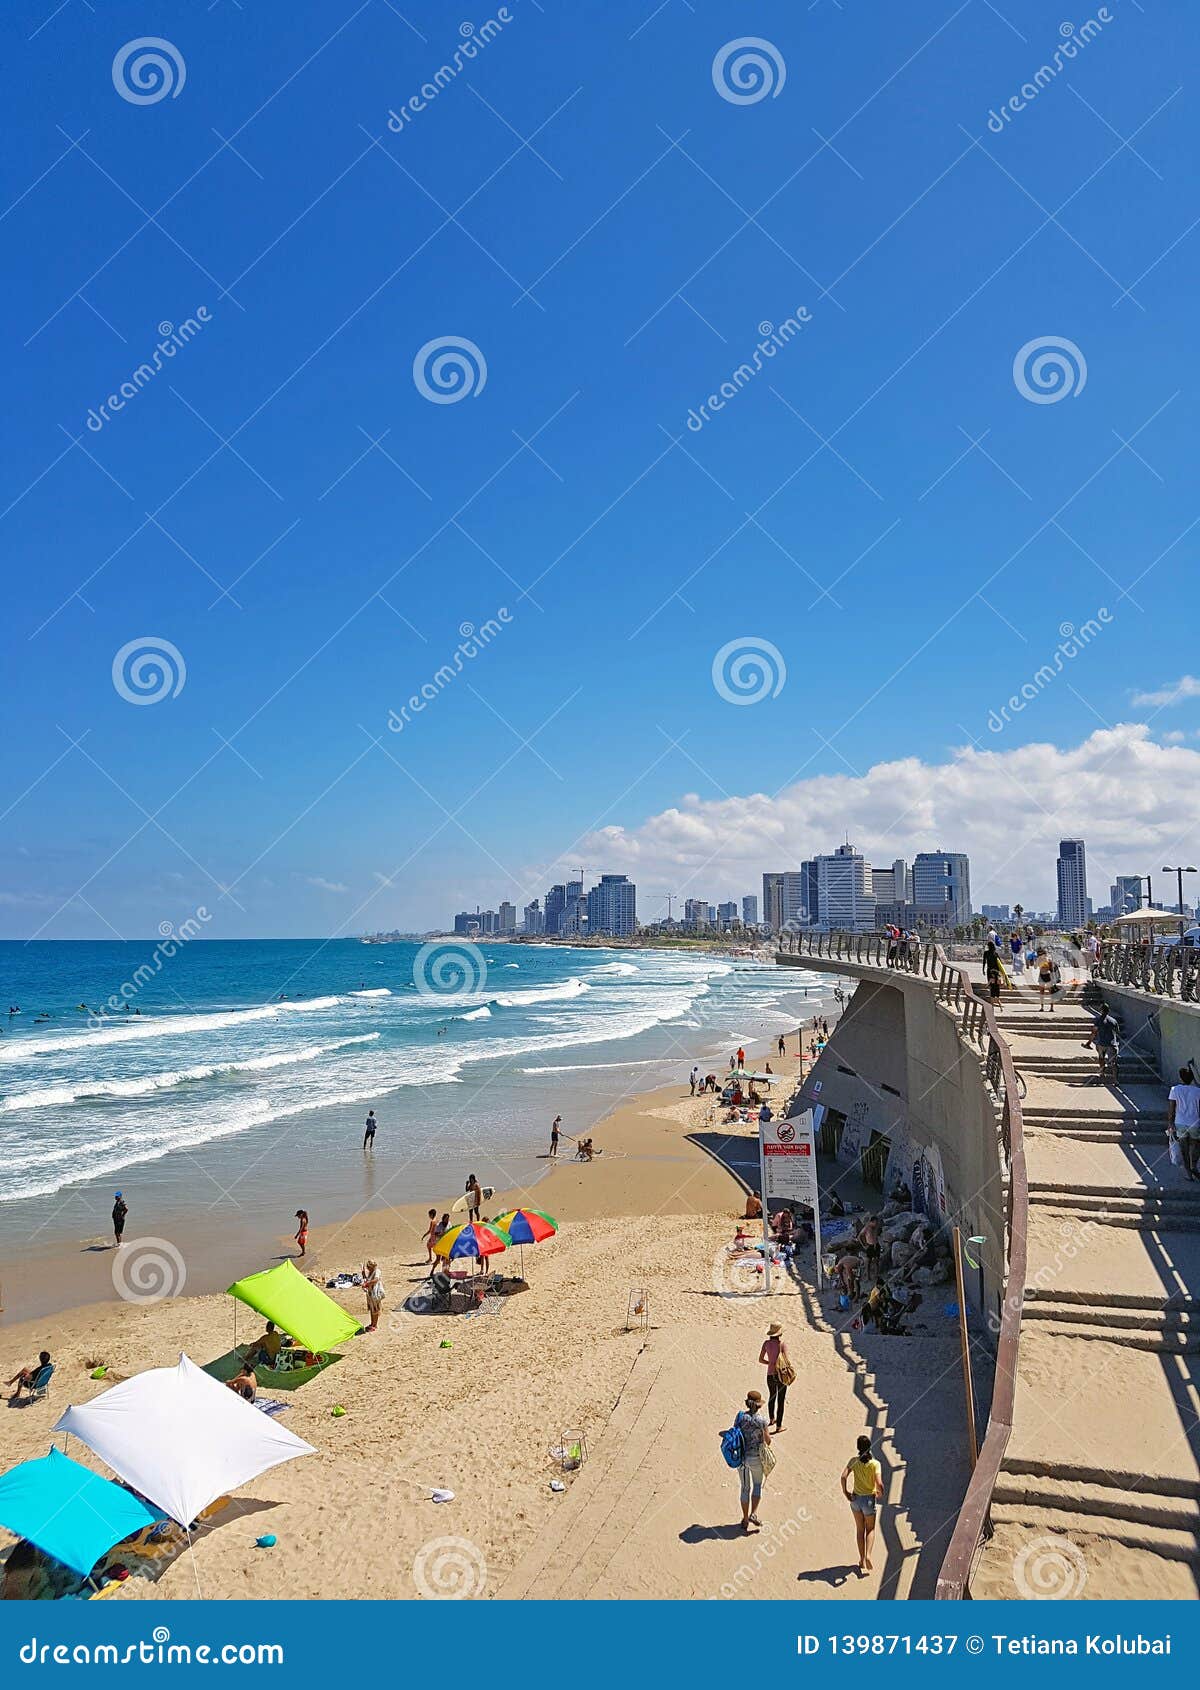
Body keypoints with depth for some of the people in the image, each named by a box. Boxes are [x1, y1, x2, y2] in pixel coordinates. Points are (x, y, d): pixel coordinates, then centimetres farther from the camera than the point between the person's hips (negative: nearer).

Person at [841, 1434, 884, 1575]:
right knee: (870, 1529, 20)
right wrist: (881, 1493, -2)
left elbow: (844, 1476, -18)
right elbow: (879, 1483, -24)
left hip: (855, 1498, 2)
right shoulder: (875, 1463, -15)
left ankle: (862, 1560, 22)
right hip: (869, 1499, -2)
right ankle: (868, 1555, 0)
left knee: (860, 1530, 18)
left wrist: (845, 1492, -5)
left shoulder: (854, 1461, -9)